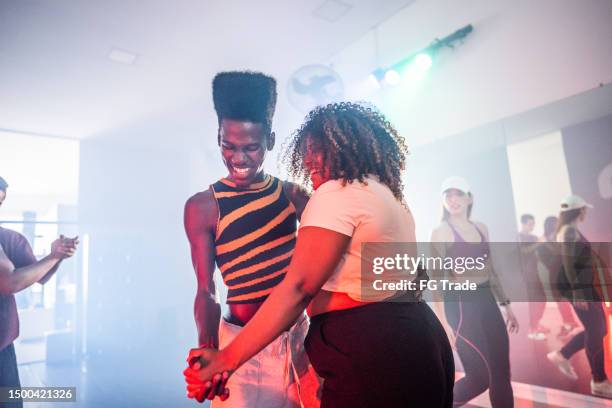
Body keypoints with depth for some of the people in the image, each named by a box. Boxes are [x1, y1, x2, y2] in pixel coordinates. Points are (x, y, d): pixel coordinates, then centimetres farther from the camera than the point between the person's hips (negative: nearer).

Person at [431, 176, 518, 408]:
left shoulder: (481, 228, 12)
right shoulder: (441, 232, -8)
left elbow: (490, 270, 18)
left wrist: (506, 305, 17)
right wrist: (443, 320, -20)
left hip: (487, 301, 7)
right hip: (461, 304, -7)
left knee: (501, 373, 10)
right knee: (480, 376, -3)